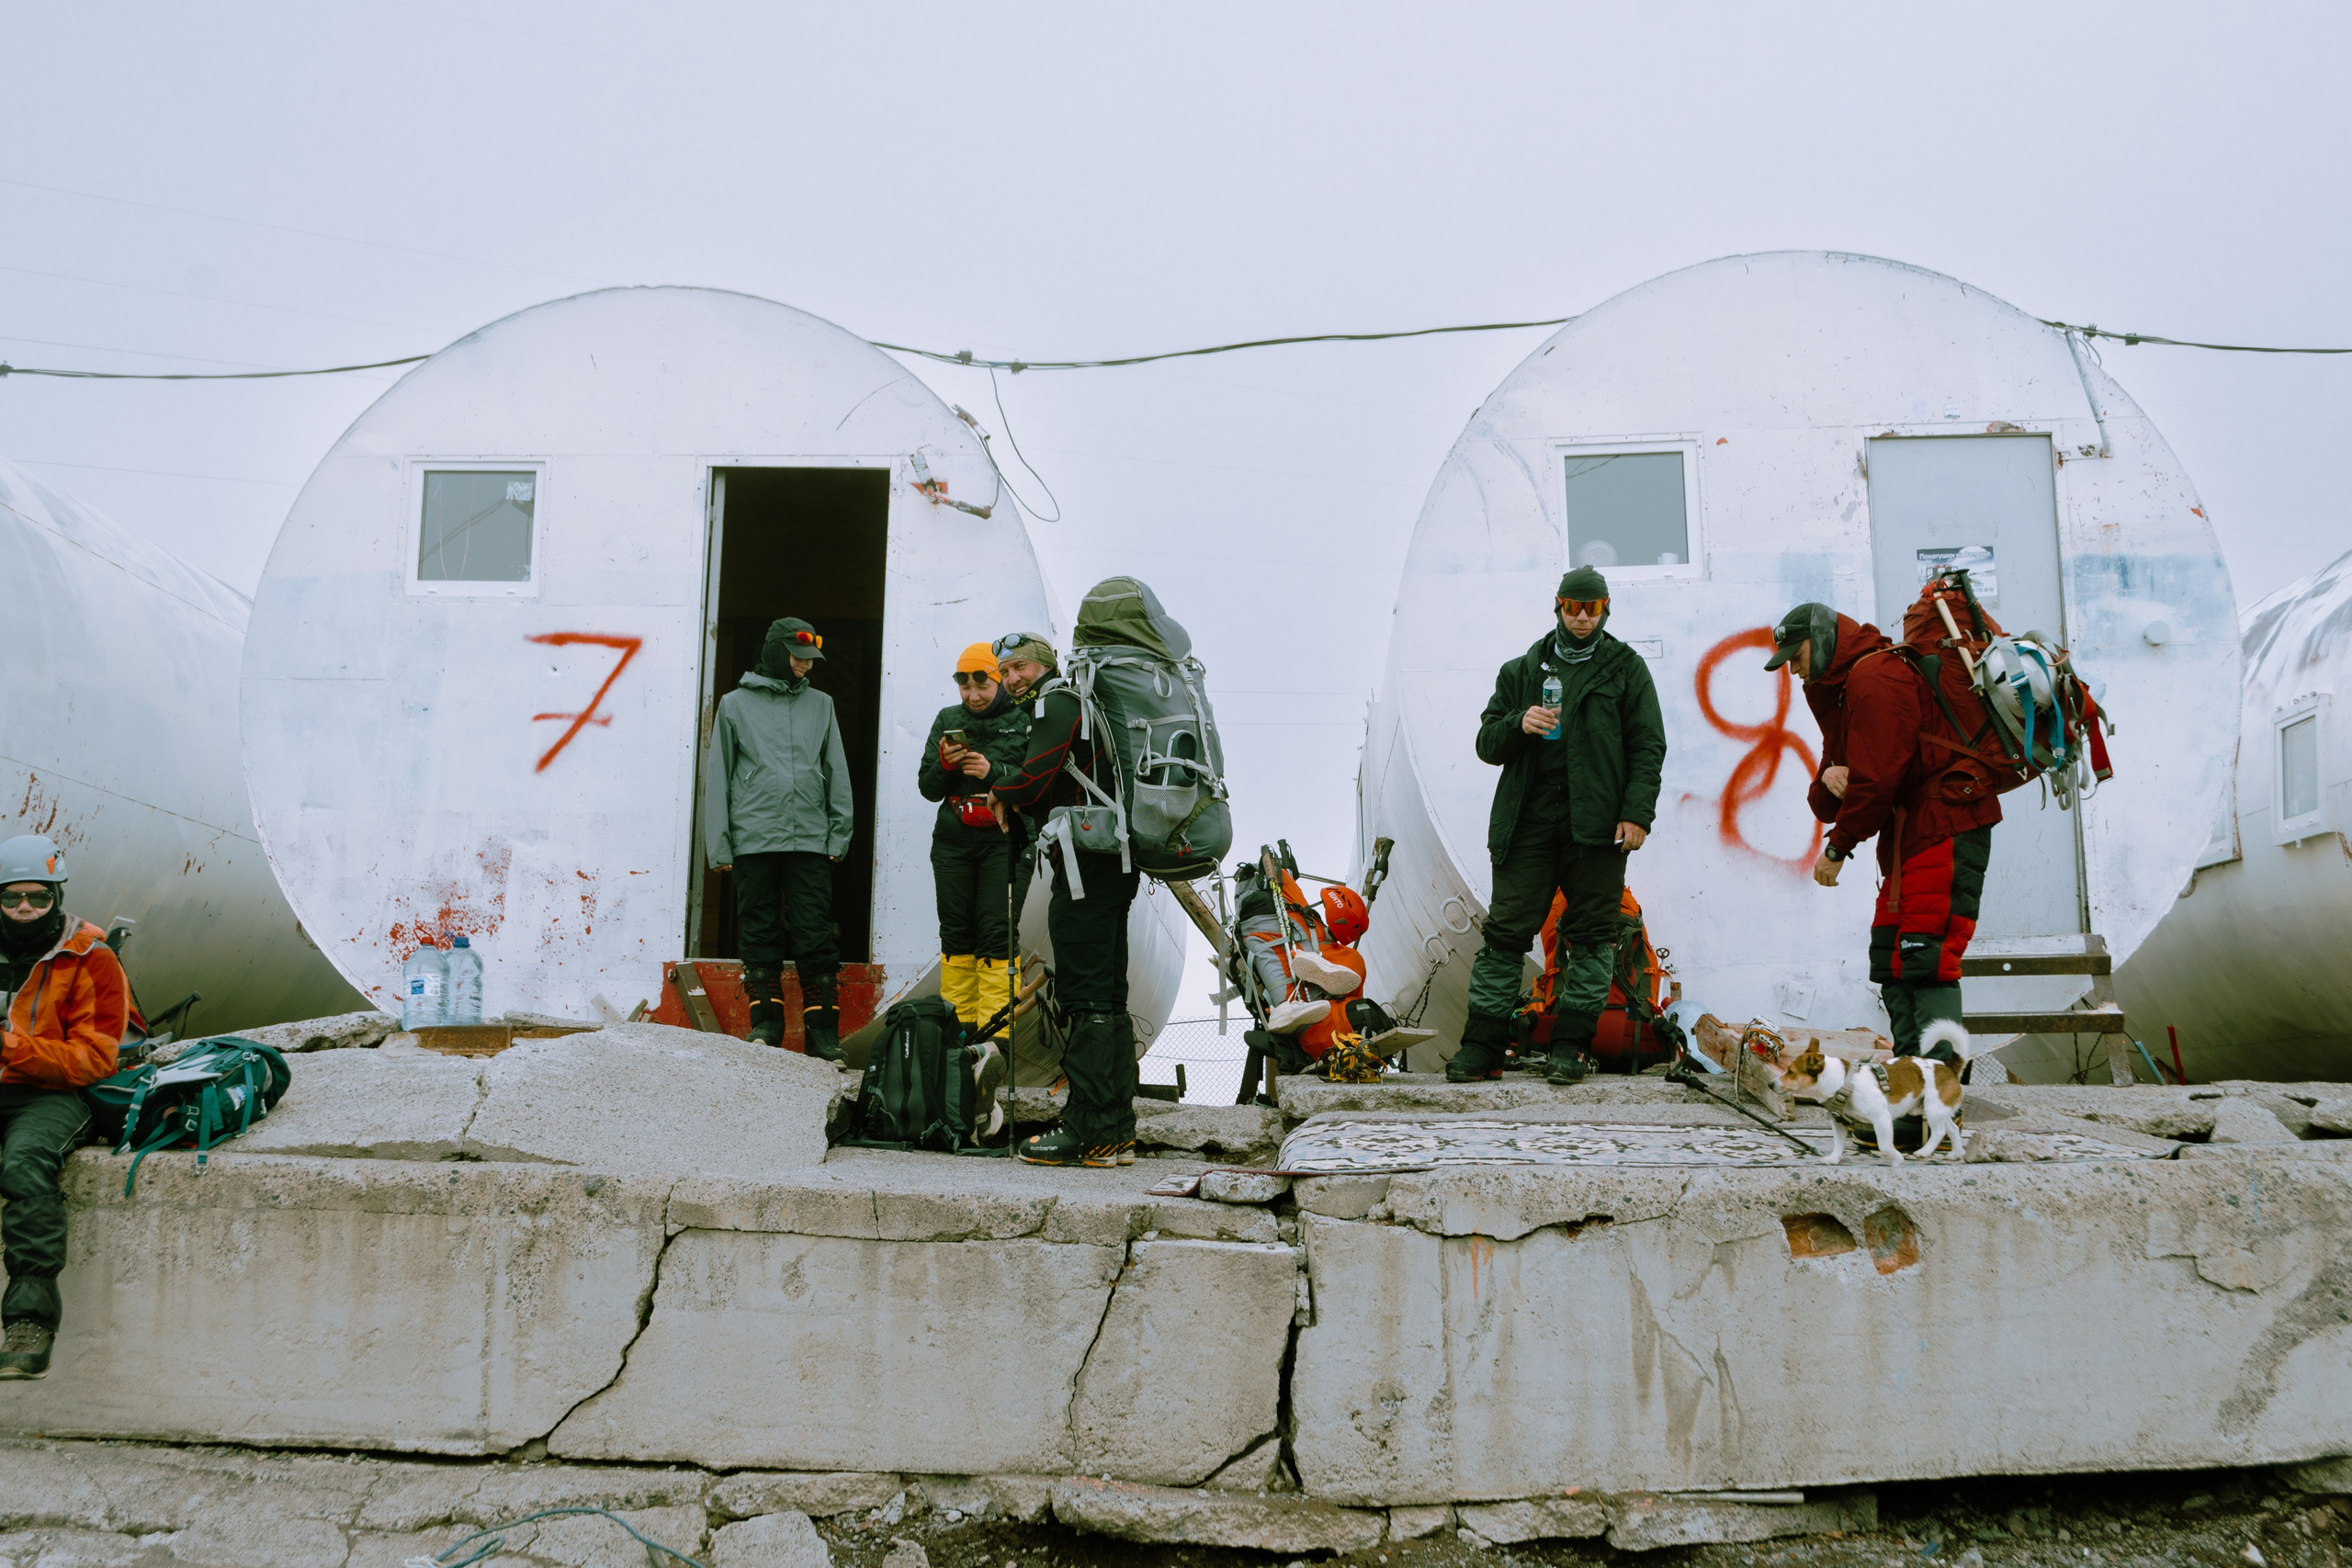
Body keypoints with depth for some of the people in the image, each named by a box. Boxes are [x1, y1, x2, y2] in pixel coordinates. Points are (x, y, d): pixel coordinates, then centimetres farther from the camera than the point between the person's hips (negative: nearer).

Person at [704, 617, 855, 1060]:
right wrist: (720, 844, 1)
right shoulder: (736, 704, 7)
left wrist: (839, 834, 5)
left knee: (816, 938, -3)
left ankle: (822, 1031, 0)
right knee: (760, 934, 5)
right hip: (753, 840, -1)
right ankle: (765, 1022, 14)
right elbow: (718, 778, 6)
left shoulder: (821, 705, 12)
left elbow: (837, 774, 13)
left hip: (810, 840, 1)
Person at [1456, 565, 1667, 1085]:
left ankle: (1573, 1045, 6)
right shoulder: (1521, 671, 17)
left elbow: (1647, 746, 4)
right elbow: (1488, 745, 15)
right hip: (1529, 819, 2)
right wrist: (1519, 724, -7)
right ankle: (1482, 1045, 0)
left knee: (1591, 933, 0)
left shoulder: (1626, 668, 10)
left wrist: (1637, 813, -8)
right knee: (1506, 929, -2)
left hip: (1596, 823, -1)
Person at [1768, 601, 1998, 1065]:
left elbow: (1875, 779, -21)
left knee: (1924, 956, -15)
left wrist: (1838, 847, -11)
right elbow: (1825, 804, 17)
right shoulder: (1835, 692, 20)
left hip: (1946, 830, -11)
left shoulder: (1876, 679, -13)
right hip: (1908, 838, 11)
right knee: (1888, 953, 10)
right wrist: (1828, 778, -8)